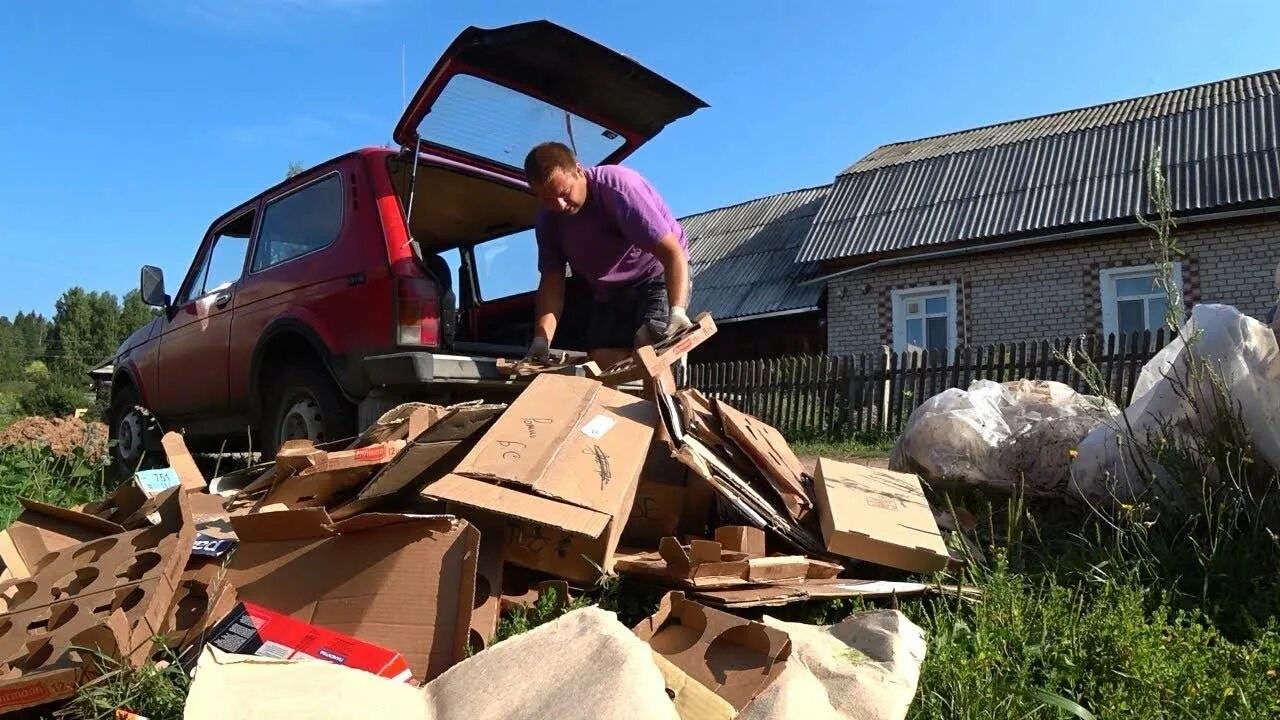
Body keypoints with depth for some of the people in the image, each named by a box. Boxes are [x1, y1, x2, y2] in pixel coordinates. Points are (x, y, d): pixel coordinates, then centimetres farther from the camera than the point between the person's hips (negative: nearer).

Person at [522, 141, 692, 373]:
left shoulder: (618, 187, -27)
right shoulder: (547, 220, -7)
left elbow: (673, 252, -33)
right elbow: (551, 281, -4)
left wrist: (677, 312, -48)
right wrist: (541, 341, -19)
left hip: (657, 274, -6)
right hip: (609, 292, 6)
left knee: (650, 346, -28)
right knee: (602, 362, -9)